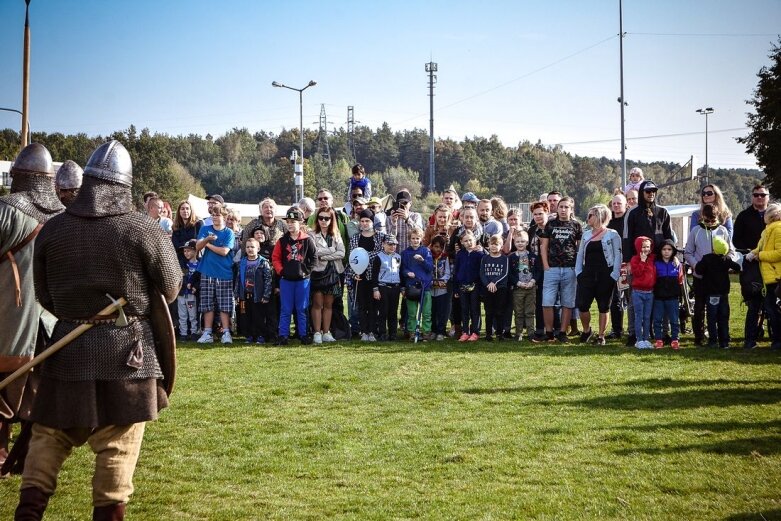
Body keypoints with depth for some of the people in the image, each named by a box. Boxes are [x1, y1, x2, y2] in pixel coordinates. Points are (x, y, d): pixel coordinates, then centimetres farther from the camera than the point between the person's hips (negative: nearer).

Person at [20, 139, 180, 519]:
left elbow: (44, 295, 6)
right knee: (118, 445, 6)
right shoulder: (143, 230, -10)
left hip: (68, 347, 3)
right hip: (128, 349, -2)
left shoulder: (52, 230, -1)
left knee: (49, 437, 12)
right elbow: (170, 289, -1)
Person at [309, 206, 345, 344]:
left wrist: (324, 255, -10)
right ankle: (317, 333, -1)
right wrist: (332, 251, -7)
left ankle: (326, 333, 12)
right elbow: (314, 252, -15)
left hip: (333, 272, 4)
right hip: (318, 272, -3)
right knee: (317, 304, -4)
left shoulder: (336, 236, 11)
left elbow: (341, 253, -2)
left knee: (328, 304, 7)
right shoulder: (312, 235, 0)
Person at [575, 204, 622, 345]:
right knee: (582, 304, -7)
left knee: (603, 307, 3)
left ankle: (601, 336, 12)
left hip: (605, 275, -4)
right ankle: (586, 330, 14)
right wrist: (578, 272, 3)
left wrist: (614, 275, -13)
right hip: (587, 274, 4)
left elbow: (617, 256, -4)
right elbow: (580, 255, 16)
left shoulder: (612, 235, -1)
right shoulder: (586, 235, 14)